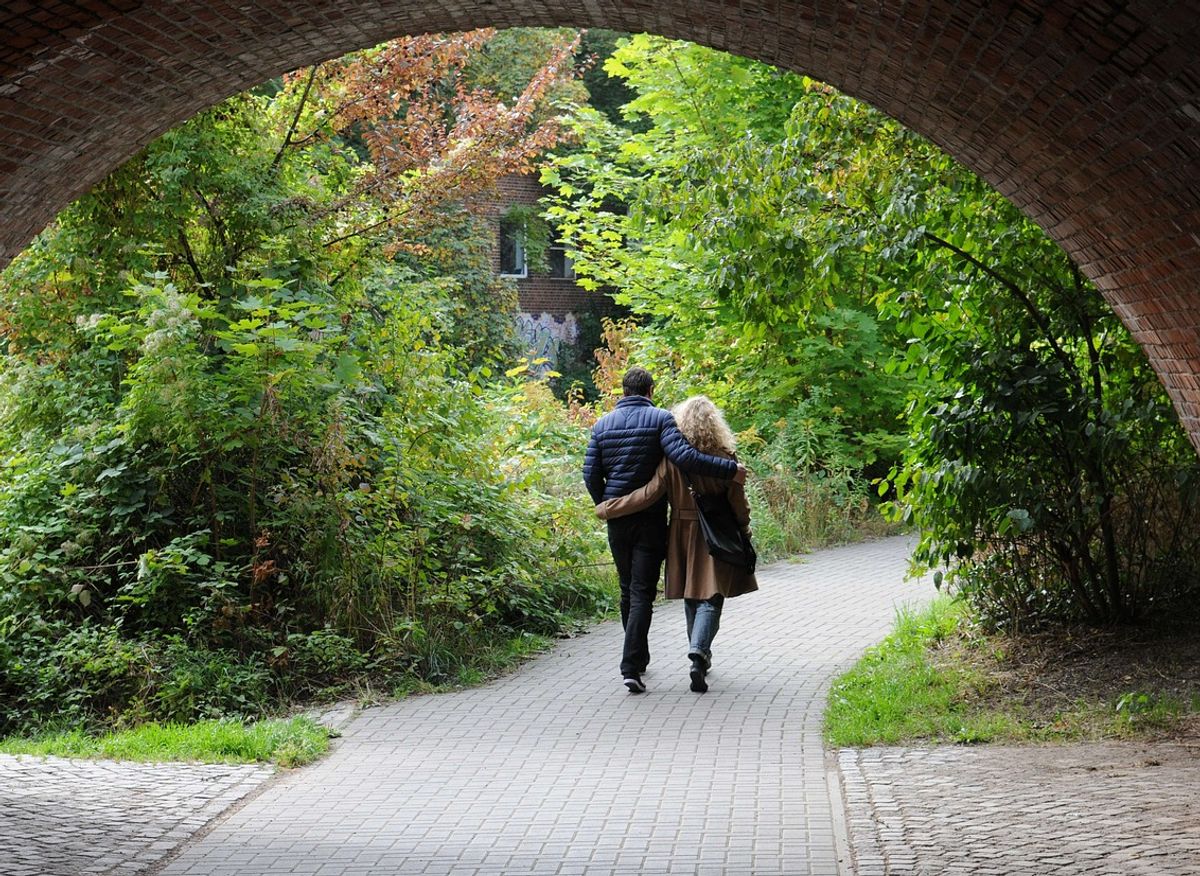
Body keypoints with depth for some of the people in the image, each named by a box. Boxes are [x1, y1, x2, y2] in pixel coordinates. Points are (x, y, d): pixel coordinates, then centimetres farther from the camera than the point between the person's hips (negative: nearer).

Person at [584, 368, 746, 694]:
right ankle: (631, 667, -15)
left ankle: (638, 658, 31)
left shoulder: (602, 424, 6)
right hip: (650, 520, -4)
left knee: (627, 590, 18)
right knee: (642, 593, -4)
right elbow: (684, 456, -21)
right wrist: (729, 469, -18)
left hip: (617, 520, 4)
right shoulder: (660, 419, -6)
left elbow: (590, 474, 3)